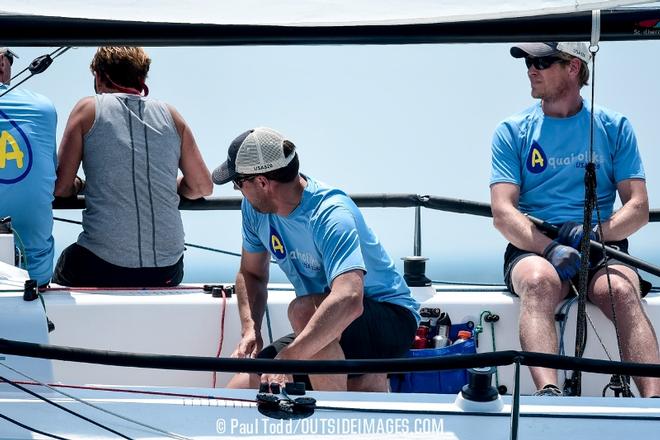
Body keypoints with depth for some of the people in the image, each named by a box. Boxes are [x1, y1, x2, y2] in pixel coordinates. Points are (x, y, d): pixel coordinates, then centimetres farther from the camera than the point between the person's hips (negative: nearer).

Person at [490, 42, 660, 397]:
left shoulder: (614, 127, 13)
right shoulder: (512, 131, 11)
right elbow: (503, 214, 0)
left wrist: (596, 233, -15)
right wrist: (551, 249, -19)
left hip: (602, 249, 1)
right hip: (533, 250, 0)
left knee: (623, 291, -33)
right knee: (540, 281, -36)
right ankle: (548, 393, -54)